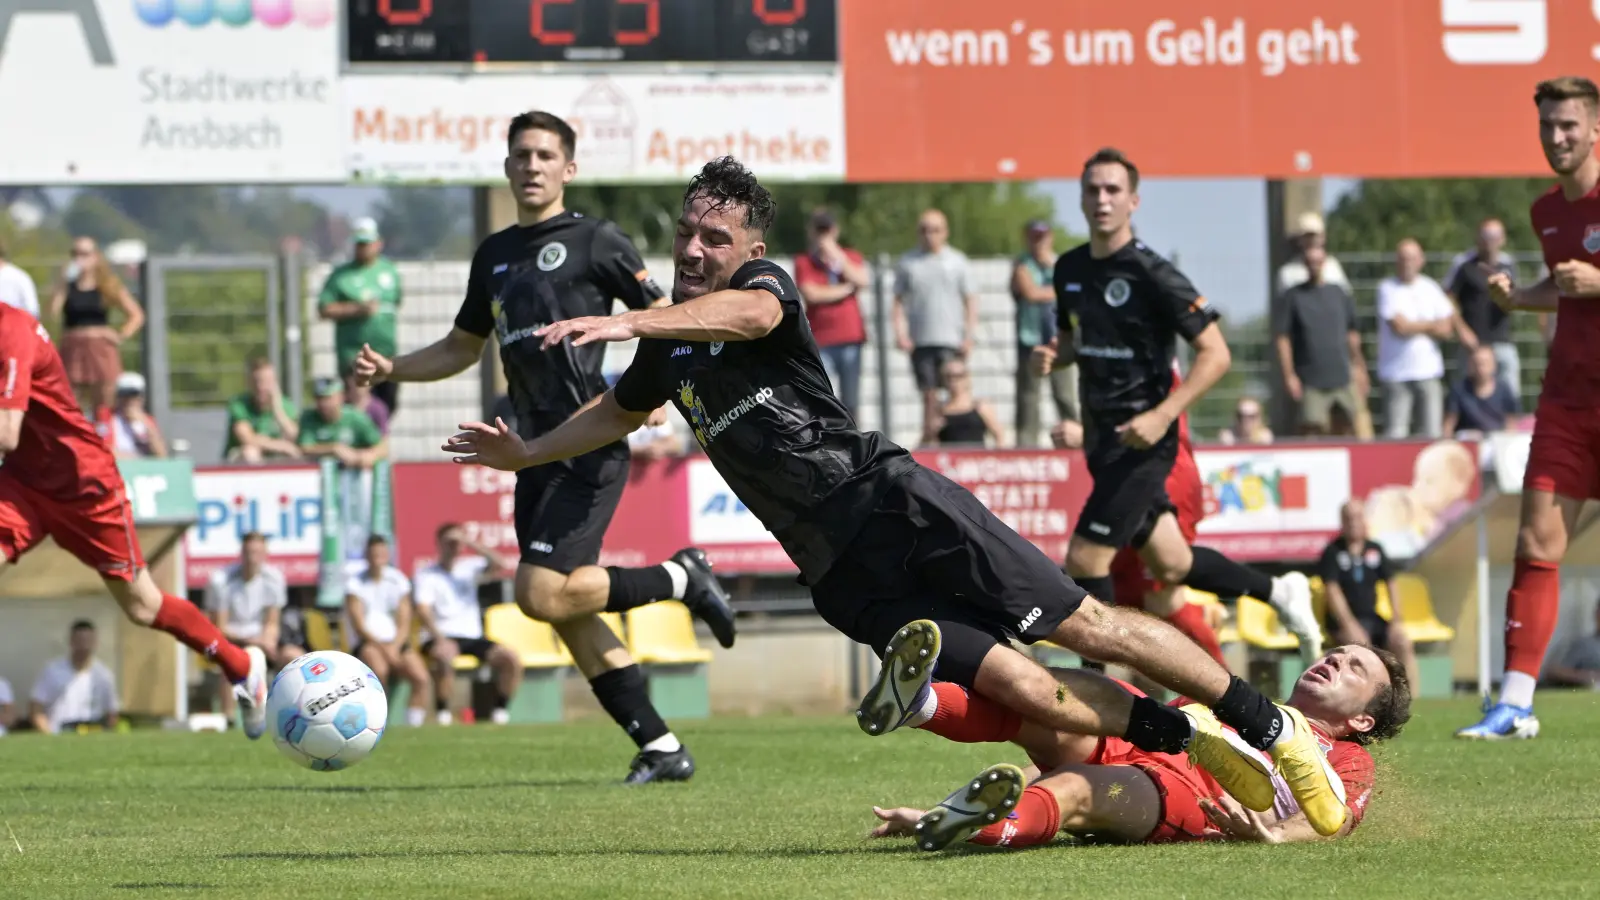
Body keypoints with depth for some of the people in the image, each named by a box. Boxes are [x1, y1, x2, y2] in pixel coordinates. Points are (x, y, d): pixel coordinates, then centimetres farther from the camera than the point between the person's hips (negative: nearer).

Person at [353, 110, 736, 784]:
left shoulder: (593, 241, -2)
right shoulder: (495, 255, 19)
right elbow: (462, 349, 28)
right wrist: (390, 369, 13)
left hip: (590, 449, -8)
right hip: (538, 450, 8)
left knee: (544, 594, -18)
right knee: (568, 615, 4)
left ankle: (682, 579, 2)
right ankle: (660, 748, 10)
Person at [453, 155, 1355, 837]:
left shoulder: (768, 283, -5)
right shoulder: (669, 344, 16)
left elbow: (747, 312, -32)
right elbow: (622, 410, 38)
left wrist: (628, 322, -45)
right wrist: (526, 452, 32)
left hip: (895, 499, -5)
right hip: (844, 573, 5)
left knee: (1085, 623, -9)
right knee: (1020, 687, -13)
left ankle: (1272, 725, 1)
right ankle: (1190, 738, 2)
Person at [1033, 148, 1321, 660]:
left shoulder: (1151, 275, -15)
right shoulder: (1070, 269, 6)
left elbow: (1215, 354, -15)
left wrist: (1162, 415, -24)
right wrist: (1052, 355, -1)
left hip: (1141, 440, -8)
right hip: (1102, 439, 8)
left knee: (1085, 559, -12)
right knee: (1171, 565, 14)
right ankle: (1277, 592, 34)